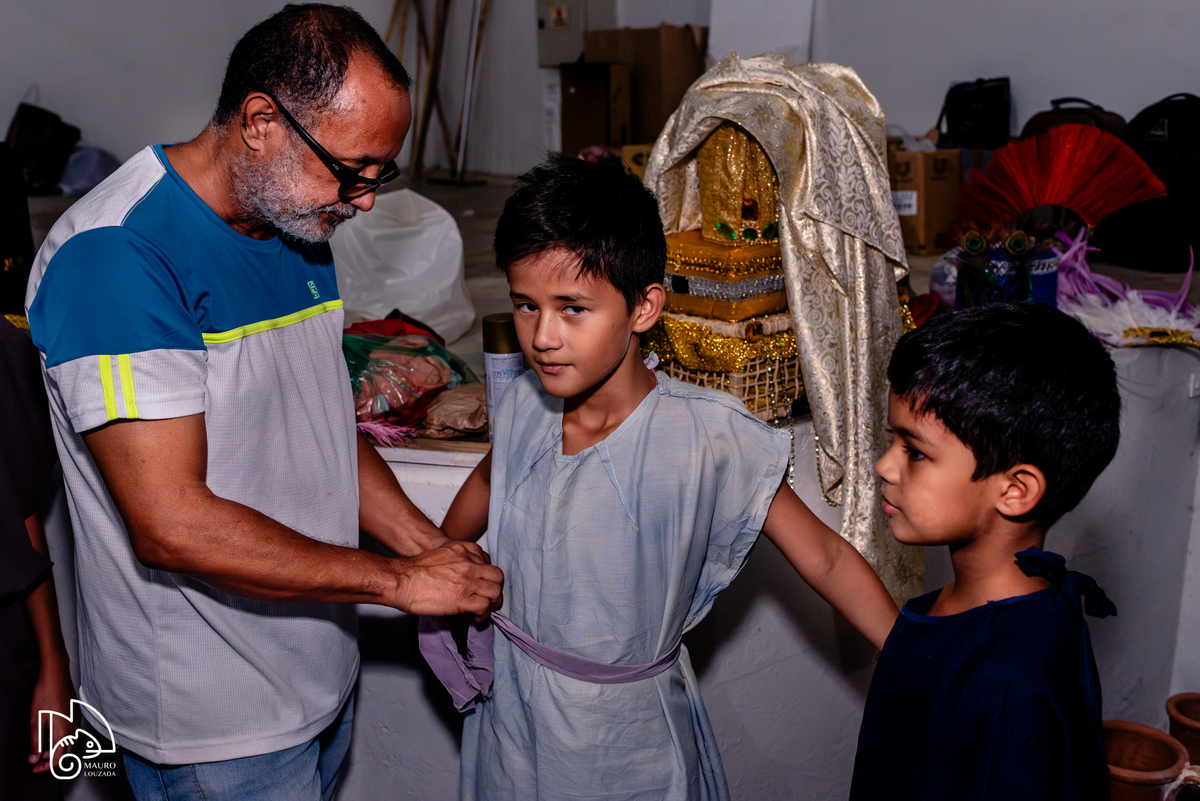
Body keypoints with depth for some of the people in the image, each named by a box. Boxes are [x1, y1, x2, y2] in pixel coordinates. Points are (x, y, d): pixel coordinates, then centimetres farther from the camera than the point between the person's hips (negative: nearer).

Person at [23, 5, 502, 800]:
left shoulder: (301, 231, 3)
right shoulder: (115, 255, -25)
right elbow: (172, 524, -29)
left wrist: (432, 548, -2)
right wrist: (398, 580, -21)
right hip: (212, 716, -8)